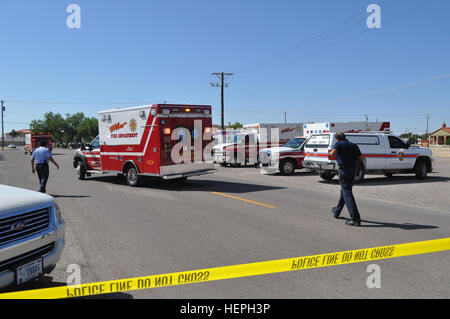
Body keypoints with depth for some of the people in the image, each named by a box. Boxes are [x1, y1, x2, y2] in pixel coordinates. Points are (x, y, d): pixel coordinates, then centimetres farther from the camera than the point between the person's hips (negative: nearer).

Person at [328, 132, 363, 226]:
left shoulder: (338, 144, 0)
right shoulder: (353, 145, 16)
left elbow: (333, 153, -21)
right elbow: (360, 158, 8)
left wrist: (329, 154, 0)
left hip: (343, 171, -7)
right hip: (353, 171, 7)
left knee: (347, 193, -7)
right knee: (344, 191, 21)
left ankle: (355, 219, -14)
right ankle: (337, 211, 39)